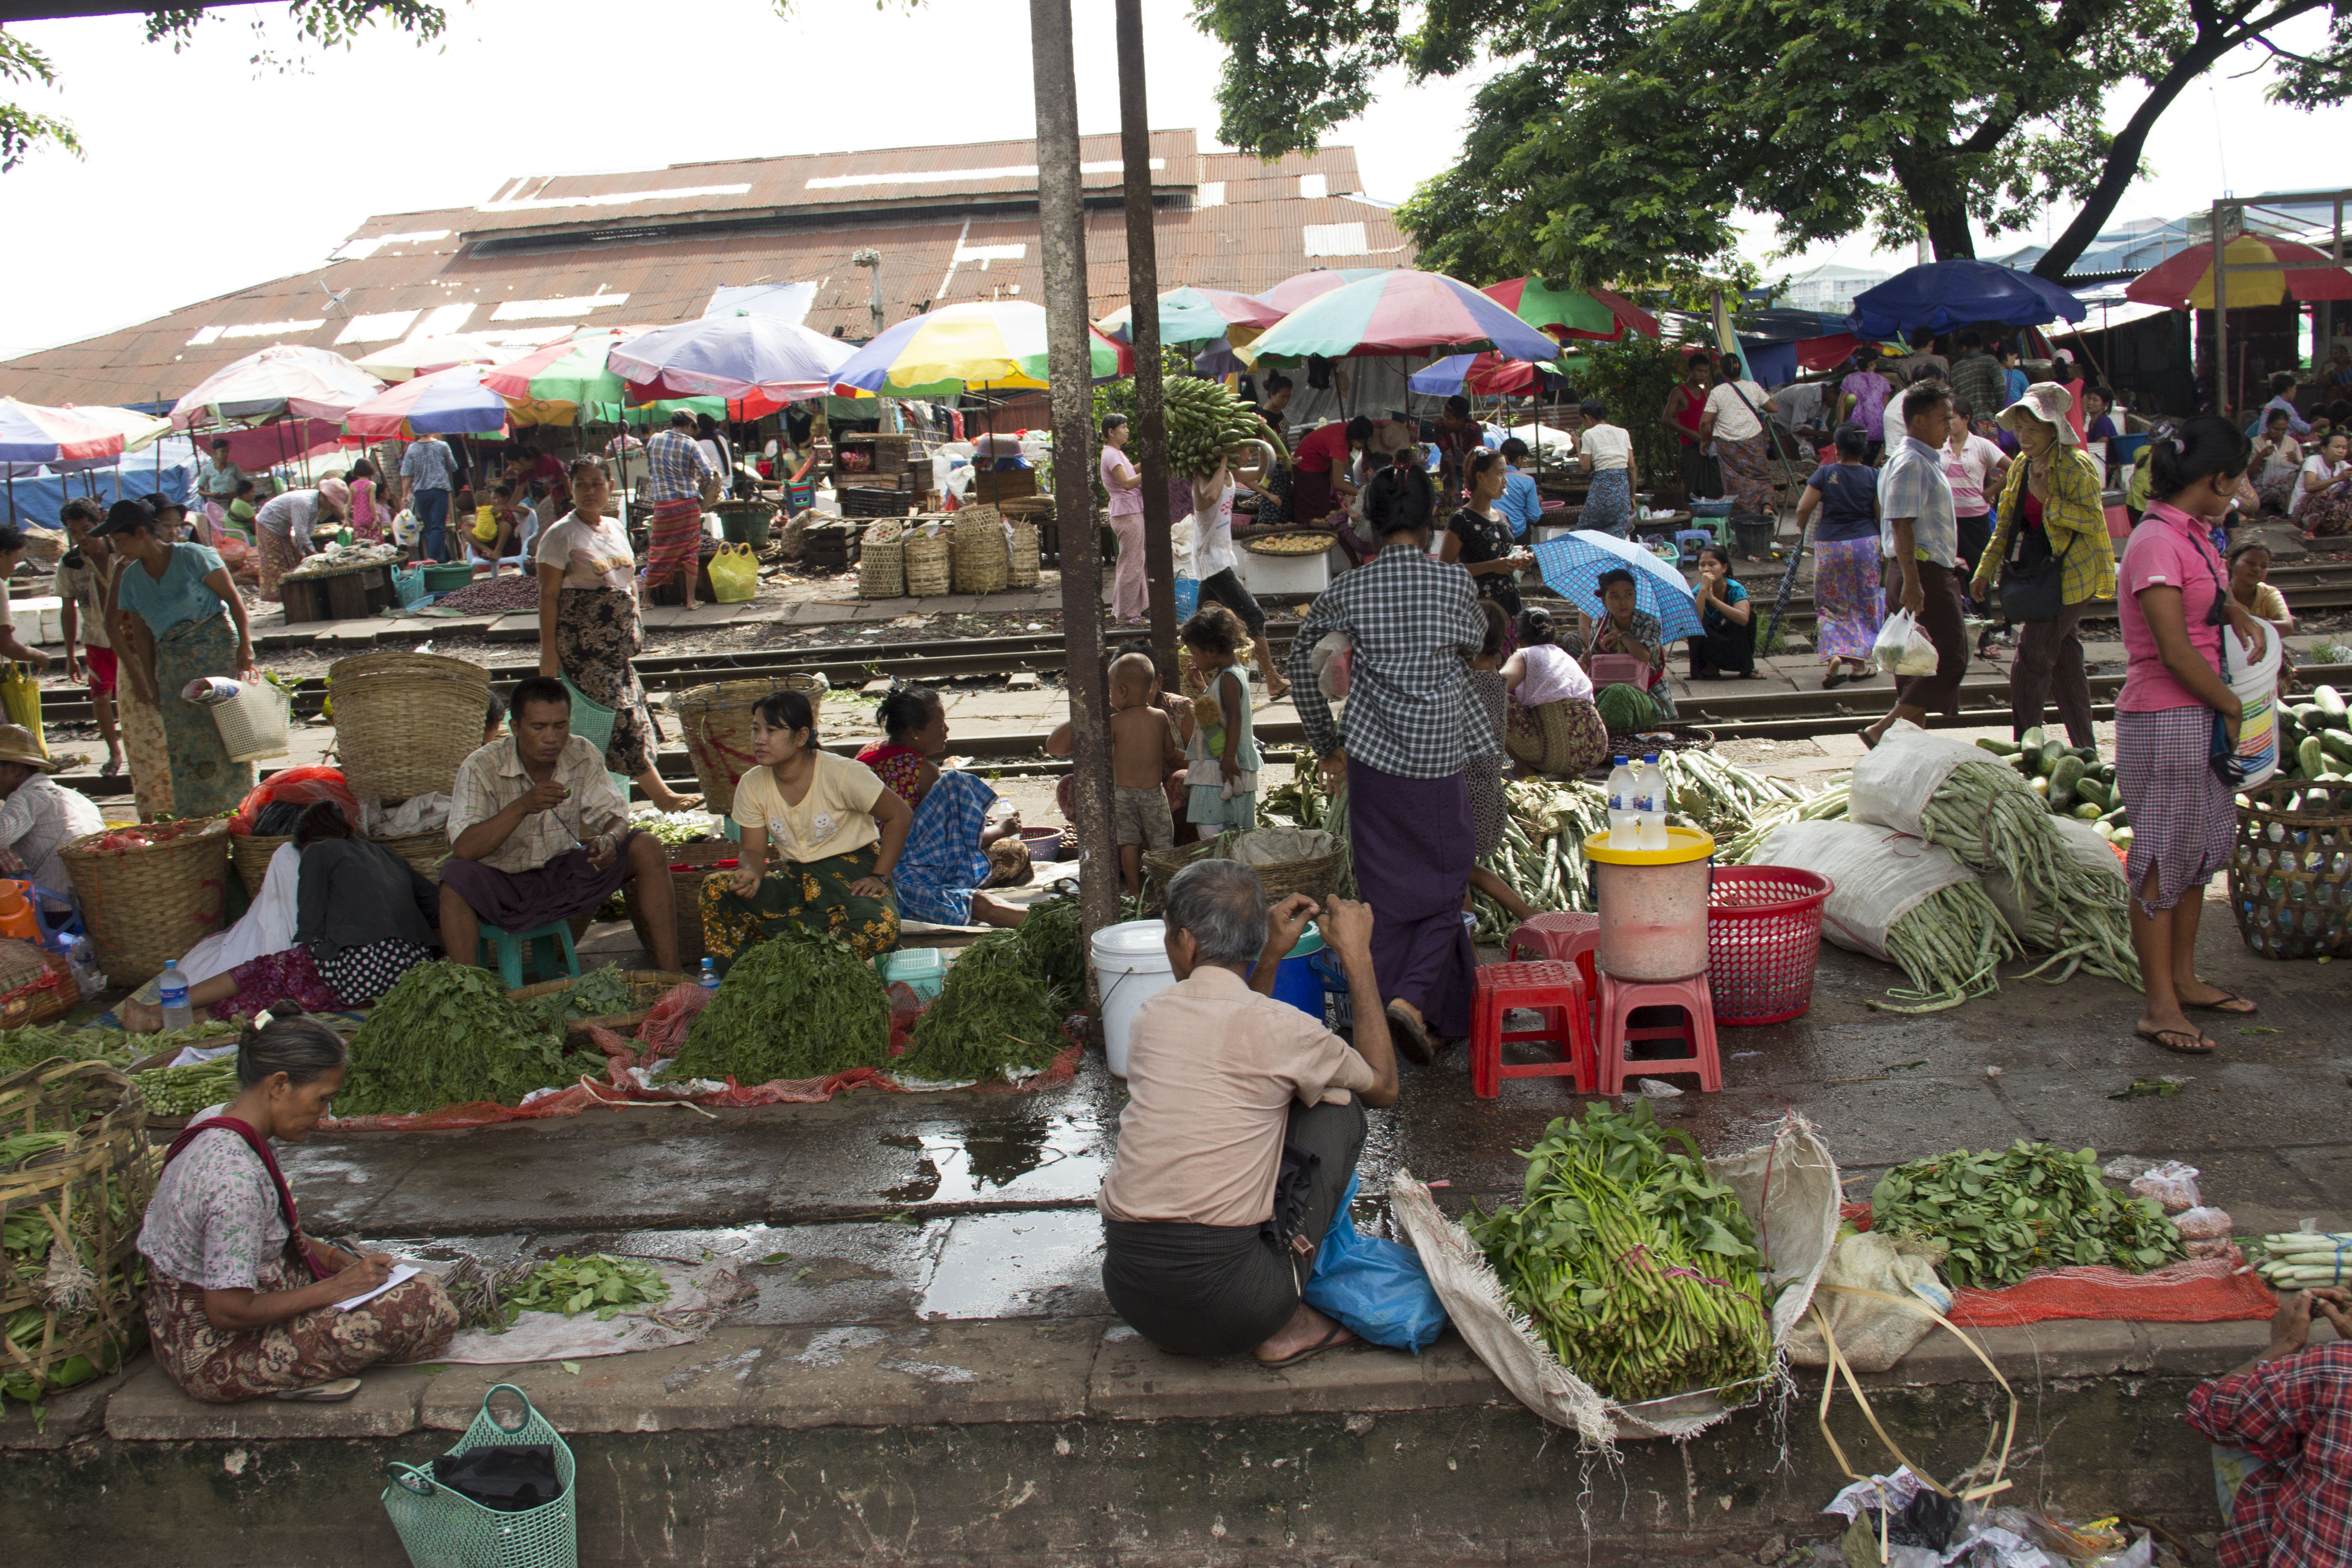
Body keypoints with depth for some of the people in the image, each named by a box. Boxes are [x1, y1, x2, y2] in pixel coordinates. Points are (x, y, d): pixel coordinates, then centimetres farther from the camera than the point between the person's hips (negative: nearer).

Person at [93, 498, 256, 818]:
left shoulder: (193, 556, -6)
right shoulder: (130, 577, 10)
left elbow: (233, 598, -5)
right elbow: (142, 633, 13)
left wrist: (245, 645, -13)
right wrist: (151, 683, 10)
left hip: (218, 650, -5)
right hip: (173, 665, 5)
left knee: (227, 733, -7)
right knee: (184, 742, 0)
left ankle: (240, 809, 0)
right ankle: (198, 819, 6)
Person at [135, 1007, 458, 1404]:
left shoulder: (213, 1122, 1)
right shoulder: (236, 1177, -30)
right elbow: (228, 1312, -28)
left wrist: (335, 1257, 4)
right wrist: (334, 1289, -18)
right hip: (216, 1360, -10)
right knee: (427, 1308, -15)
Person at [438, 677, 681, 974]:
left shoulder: (583, 757, -7)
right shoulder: (481, 768, -17)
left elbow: (616, 817, -5)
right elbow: (463, 850, -26)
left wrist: (610, 839, -31)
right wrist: (522, 807, -38)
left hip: (567, 874, 3)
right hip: (505, 886, -3)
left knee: (647, 848, -15)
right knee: (457, 877, -34)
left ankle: (669, 974, -12)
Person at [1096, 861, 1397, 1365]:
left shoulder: (1150, 1016, 8)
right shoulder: (1282, 1028, -7)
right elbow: (1383, 1086, 14)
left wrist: (1272, 957, 26)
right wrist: (1358, 960, 15)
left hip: (1127, 1292, 5)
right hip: (1228, 1307, -5)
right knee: (1338, 1109, 14)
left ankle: (1176, 1330, 19)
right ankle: (1284, 1326, 12)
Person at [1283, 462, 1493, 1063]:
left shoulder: (1351, 590, -1)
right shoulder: (1455, 582, -7)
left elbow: (1300, 654, 11)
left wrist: (1326, 741, 21)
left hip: (1372, 760, 2)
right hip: (1440, 761, -2)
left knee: (1385, 893, 12)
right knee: (1444, 888, 10)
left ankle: (1380, 1007, 16)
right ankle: (1413, 997, -8)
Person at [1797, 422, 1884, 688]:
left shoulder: (1825, 474, -5)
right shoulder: (1874, 476, -4)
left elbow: (1803, 509, -7)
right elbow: (1883, 515, -3)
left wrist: (1801, 529, 13)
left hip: (1830, 547, 0)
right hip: (1866, 545, 0)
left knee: (1832, 606, 8)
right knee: (1866, 605, 13)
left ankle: (1834, 656, -13)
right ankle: (1860, 663, 15)